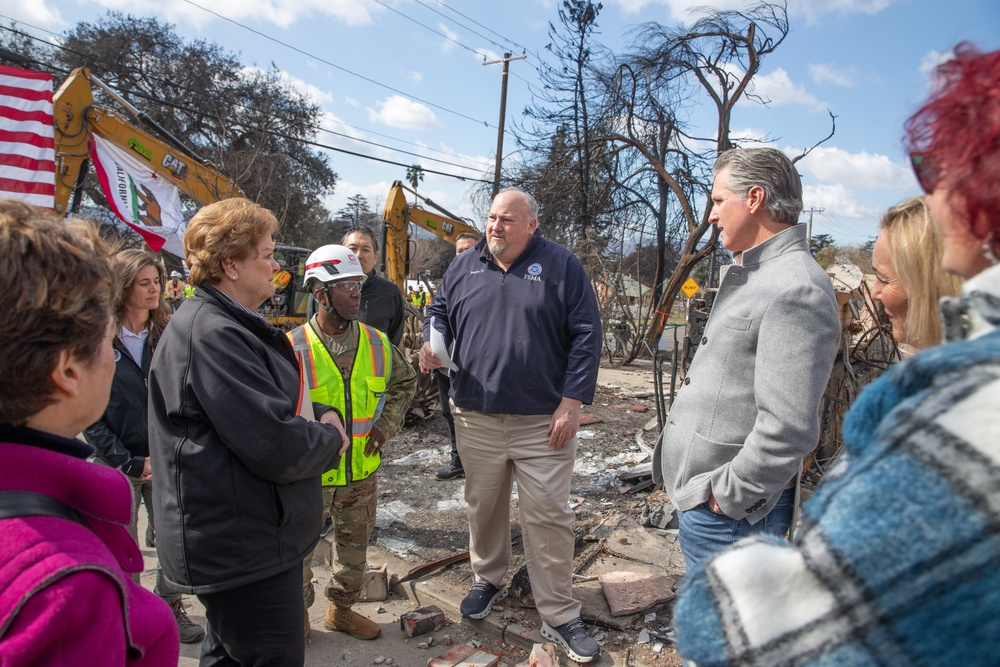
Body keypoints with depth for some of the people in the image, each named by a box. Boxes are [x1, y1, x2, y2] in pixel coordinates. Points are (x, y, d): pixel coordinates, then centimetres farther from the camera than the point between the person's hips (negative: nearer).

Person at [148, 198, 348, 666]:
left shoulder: (231, 325, 11)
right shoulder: (211, 333, -24)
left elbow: (276, 401, 20)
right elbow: (277, 446, -29)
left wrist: (320, 414, -1)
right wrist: (331, 440, -9)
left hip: (239, 541, 11)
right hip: (245, 552, -11)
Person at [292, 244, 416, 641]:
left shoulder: (377, 343, -2)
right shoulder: (293, 347, -15)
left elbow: (404, 383, 14)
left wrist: (386, 424, 2)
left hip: (362, 468, 4)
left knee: (354, 541, 19)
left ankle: (342, 608, 41)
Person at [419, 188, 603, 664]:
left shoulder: (562, 265, -4)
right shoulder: (463, 267, 7)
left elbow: (586, 335, -5)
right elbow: (440, 312, 19)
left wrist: (572, 401, -11)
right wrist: (432, 342, -5)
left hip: (543, 421, -3)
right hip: (475, 417, 4)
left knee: (549, 516, 3)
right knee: (483, 507, 17)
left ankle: (559, 616, 18)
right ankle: (488, 580, 41)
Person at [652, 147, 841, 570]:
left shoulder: (796, 290, -21)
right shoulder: (746, 274, 13)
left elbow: (788, 429, -27)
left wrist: (728, 495, -17)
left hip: (728, 511, -10)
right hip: (697, 497, 10)